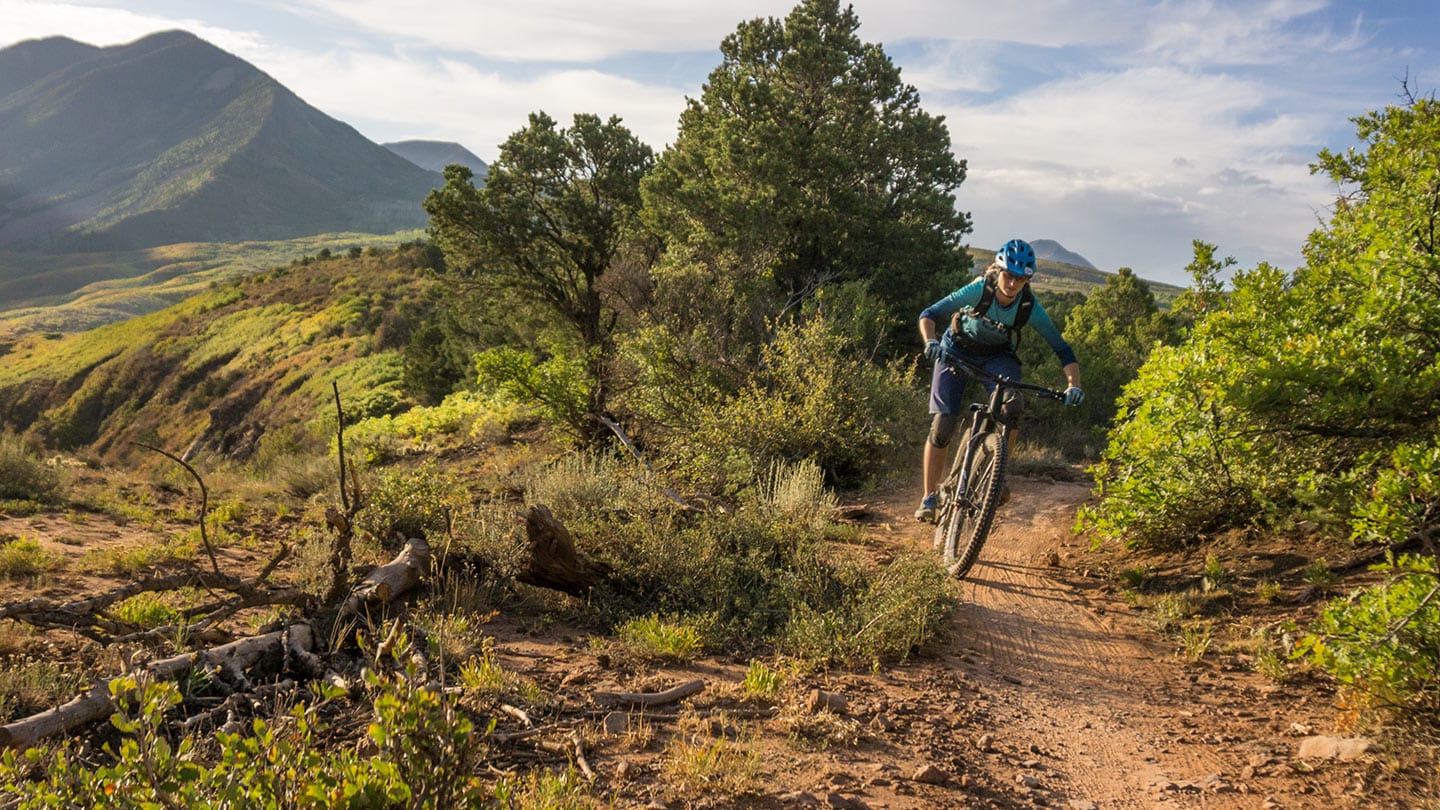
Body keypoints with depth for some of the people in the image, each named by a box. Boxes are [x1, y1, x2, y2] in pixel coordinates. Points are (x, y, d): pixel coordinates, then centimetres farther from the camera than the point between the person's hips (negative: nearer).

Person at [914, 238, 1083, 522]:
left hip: (998, 355, 2)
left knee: (1011, 406, -29)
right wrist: (931, 342, -51)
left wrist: (1073, 384, -37)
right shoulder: (979, 290, -28)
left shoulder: (1030, 307, -23)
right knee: (942, 425, -13)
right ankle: (929, 498, -1)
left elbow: (1062, 349, -21)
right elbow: (929, 315, -31)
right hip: (957, 351, -2)